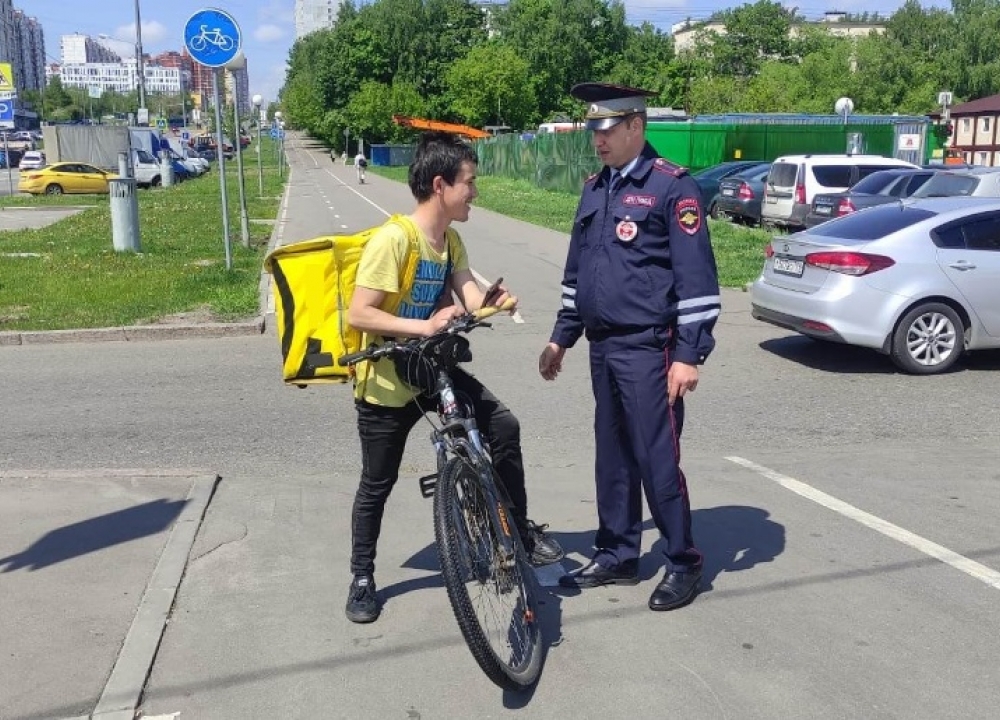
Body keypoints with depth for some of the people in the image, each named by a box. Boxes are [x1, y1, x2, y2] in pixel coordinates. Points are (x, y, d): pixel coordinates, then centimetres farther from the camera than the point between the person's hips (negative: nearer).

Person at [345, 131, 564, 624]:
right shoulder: (393, 239, -23)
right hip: (386, 383, -6)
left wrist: (494, 301, -31)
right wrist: (423, 326, -34)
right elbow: (358, 315, -25)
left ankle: (519, 530, 13)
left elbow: (471, 297, -9)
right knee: (377, 485, 7)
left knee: (503, 425, -4)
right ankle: (362, 578, 27)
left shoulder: (451, 241, 2)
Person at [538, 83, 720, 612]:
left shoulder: (672, 186, -9)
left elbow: (697, 276, -13)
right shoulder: (595, 187, 14)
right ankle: (616, 556, 27)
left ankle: (683, 563, 14)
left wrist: (689, 354, -16)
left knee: (657, 458, -3)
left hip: (647, 349, -7)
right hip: (602, 347, 8)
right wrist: (561, 337, 19)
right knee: (612, 455, 14)